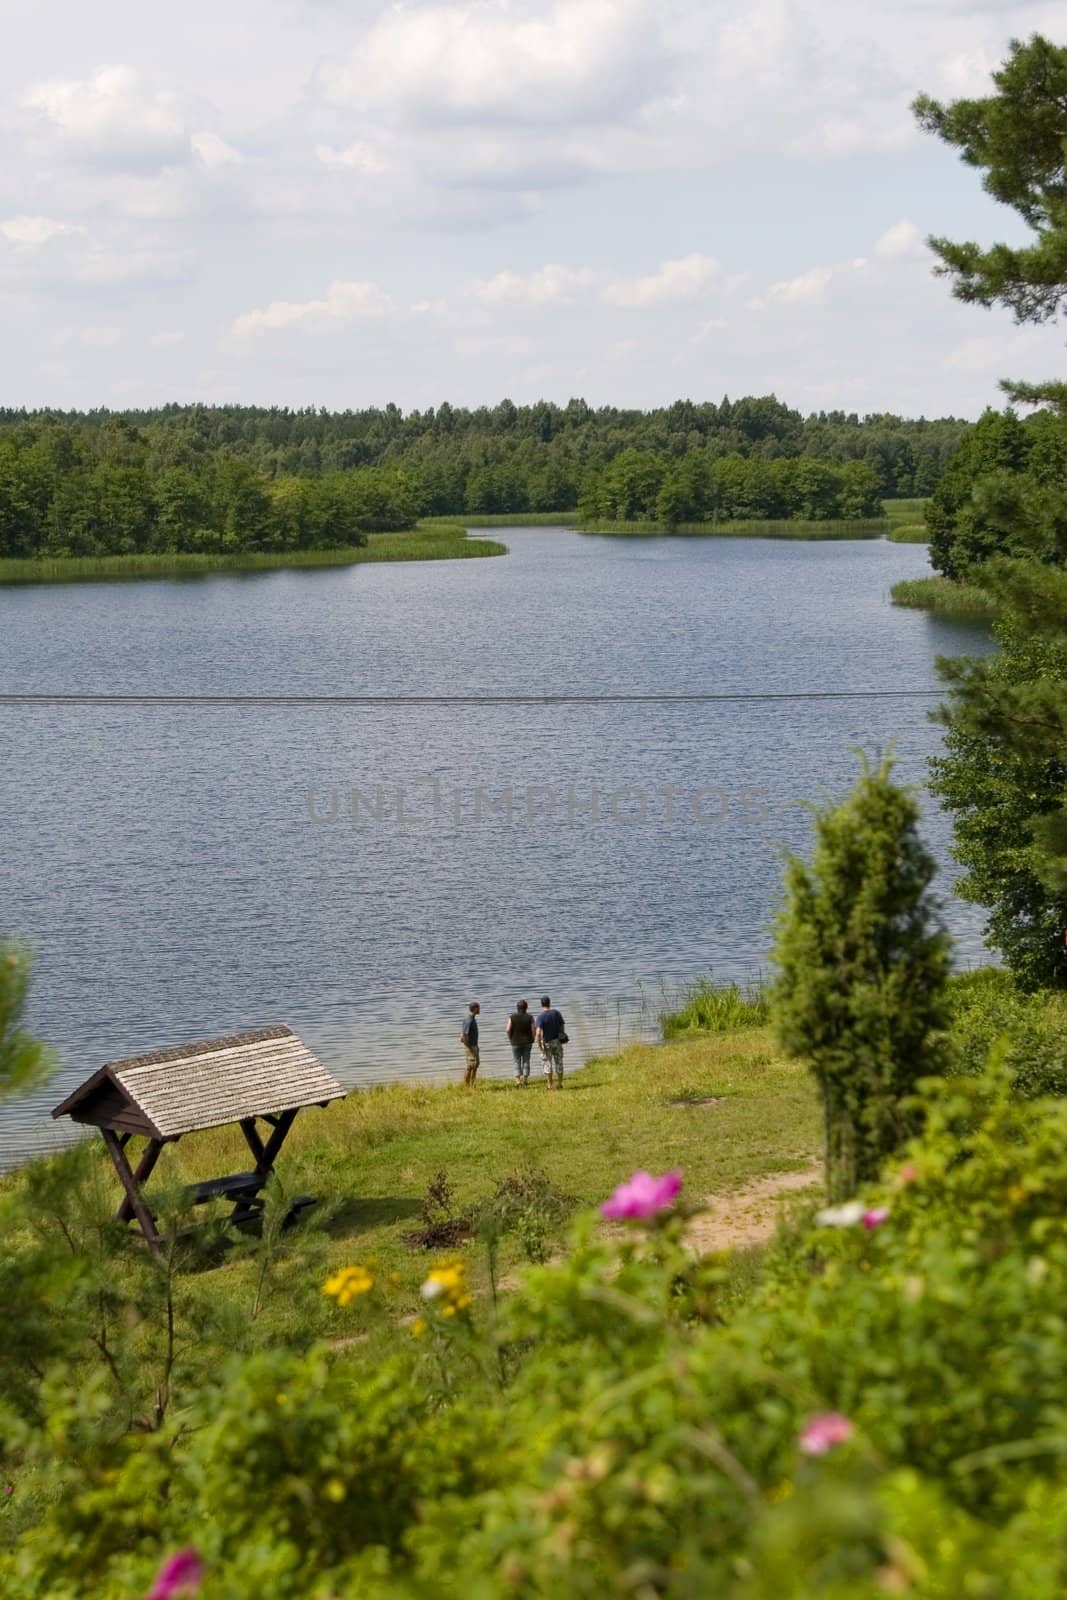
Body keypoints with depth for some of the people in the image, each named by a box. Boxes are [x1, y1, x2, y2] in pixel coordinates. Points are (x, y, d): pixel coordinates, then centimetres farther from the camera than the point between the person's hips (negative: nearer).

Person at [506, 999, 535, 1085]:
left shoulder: (512, 1017, -8)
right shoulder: (529, 1017, -6)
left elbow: (508, 1030, -13)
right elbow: (533, 1030, -10)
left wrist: (511, 1039, 3)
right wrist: (532, 1040, 7)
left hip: (516, 1043, -1)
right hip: (527, 1042, 1)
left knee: (517, 1062, 6)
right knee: (526, 1061, 12)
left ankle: (518, 1080, -7)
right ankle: (525, 1080, 13)